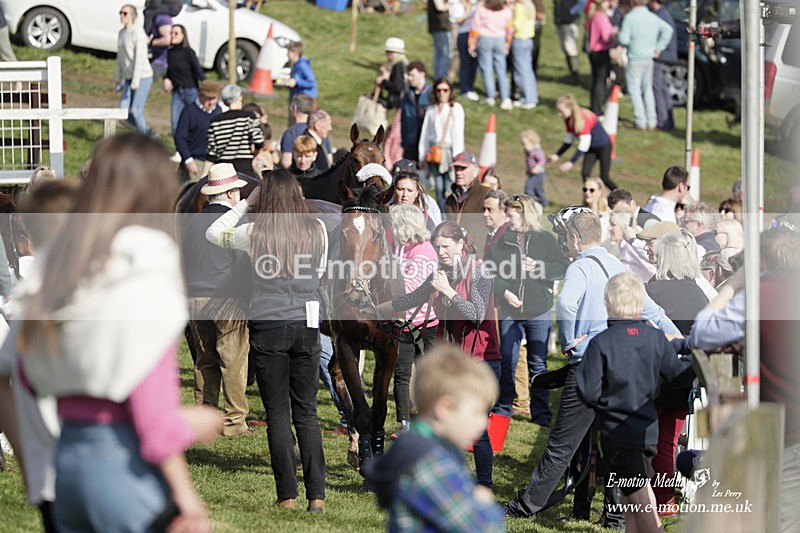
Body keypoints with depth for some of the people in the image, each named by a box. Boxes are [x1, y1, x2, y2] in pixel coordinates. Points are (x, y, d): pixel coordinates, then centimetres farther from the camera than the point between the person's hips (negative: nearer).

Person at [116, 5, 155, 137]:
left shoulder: (138, 33, -14)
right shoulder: (121, 33, 13)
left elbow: (140, 58, -20)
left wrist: (135, 81, -24)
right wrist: (119, 80, 19)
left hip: (143, 77, -8)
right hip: (129, 78, 8)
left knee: (136, 111, -13)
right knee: (124, 110, -1)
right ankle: (149, 133, 14)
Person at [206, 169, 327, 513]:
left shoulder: (254, 232, -6)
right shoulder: (316, 230, -1)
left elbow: (213, 233, 12)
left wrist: (246, 203, 13)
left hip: (267, 327, -2)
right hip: (307, 324, 2)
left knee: (278, 414, 5)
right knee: (307, 412, 8)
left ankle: (287, 495, 3)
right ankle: (317, 494, 3)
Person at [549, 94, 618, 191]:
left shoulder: (584, 118, -32)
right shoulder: (569, 119, -6)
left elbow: (584, 145, -34)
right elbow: (569, 140, 6)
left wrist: (571, 162, -37)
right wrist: (557, 155, -5)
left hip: (604, 146, -7)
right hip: (591, 148, 7)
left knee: (604, 178, -3)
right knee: (585, 174, -8)